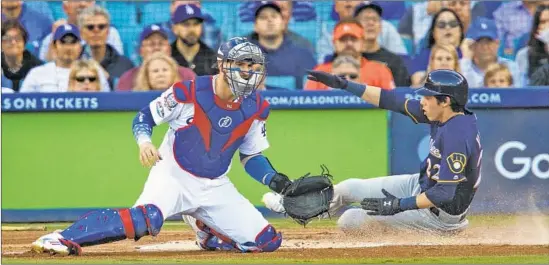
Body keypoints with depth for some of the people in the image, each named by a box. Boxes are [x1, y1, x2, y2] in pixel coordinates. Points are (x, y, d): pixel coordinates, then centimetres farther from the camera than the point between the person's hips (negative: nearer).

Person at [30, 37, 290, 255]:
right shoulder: (188, 92, -15)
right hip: (174, 175, -5)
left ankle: (208, 233, 22)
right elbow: (144, 116, -5)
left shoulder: (256, 107, -2)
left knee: (266, 242, -6)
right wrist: (144, 142, -24)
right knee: (147, 218, -37)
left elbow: (252, 156, 10)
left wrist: (275, 180, -5)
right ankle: (61, 239, -36)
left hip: (215, 187, 5)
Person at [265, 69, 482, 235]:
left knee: (350, 220, -7)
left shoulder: (456, 136, -33)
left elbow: (446, 193, -34)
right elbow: (390, 100, 1)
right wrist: (343, 85, 1)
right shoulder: (441, 114, -5)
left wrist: (399, 205, -30)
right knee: (349, 188, 16)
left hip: (440, 214, -9)